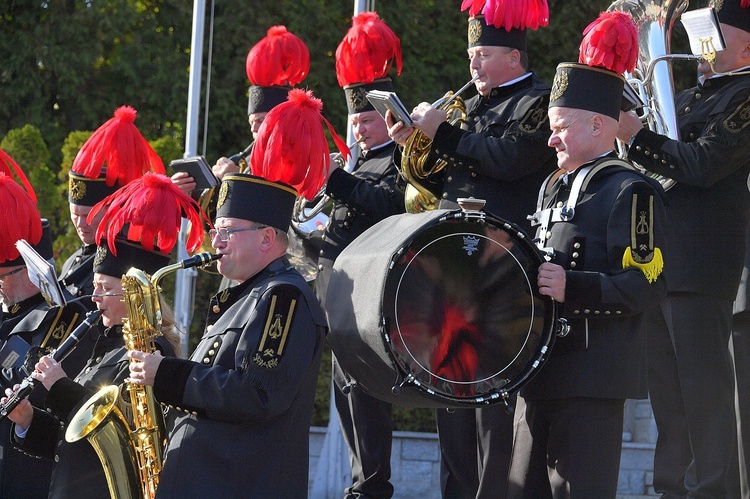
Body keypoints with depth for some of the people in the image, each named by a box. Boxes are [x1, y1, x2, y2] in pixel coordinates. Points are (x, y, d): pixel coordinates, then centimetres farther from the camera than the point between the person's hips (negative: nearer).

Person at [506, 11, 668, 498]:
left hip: (592, 368, -9)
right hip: (544, 365, 9)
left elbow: (650, 282, -15)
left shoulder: (630, 189, -7)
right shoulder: (554, 186, 19)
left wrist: (572, 288, -24)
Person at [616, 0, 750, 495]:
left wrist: (636, 135, -19)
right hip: (660, 264, 9)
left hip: (700, 268, -9)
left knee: (704, 394, -8)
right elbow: (665, 164, 25)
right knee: (670, 395, 13)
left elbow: (702, 163, -21)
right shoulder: (689, 97, 20)